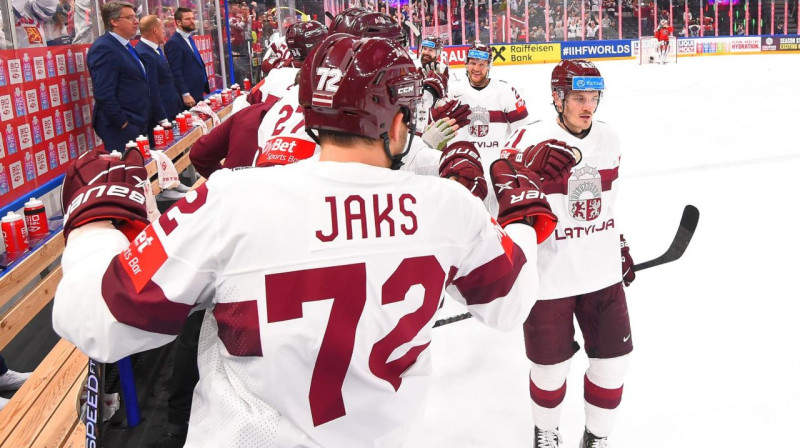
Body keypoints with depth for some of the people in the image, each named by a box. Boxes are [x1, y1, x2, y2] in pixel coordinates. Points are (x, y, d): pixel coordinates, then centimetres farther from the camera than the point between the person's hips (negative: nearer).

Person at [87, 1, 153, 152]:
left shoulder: (125, 46, 14)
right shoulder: (104, 48, -15)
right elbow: (104, 95, -22)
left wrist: (142, 123, 15)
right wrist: (124, 125, -20)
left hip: (138, 125, 9)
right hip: (122, 129, -9)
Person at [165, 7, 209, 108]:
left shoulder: (189, 39, 17)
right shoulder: (173, 42, -12)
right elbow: (176, 72, -18)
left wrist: (206, 89, 17)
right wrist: (185, 94, -23)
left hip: (198, 94, 9)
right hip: (188, 97, -9)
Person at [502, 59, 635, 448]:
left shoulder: (608, 139, 4)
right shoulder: (530, 140, -16)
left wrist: (621, 247, 23)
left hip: (602, 272, 5)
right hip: (547, 278, -5)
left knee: (612, 361, 11)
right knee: (551, 367, 9)